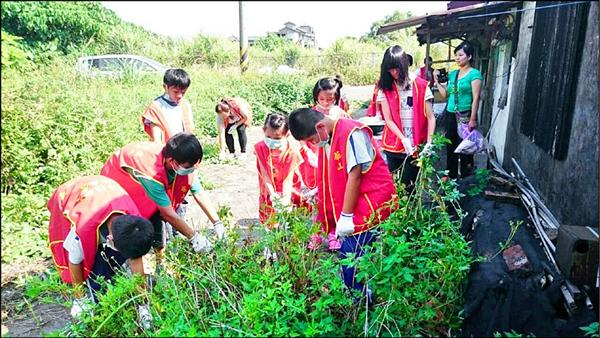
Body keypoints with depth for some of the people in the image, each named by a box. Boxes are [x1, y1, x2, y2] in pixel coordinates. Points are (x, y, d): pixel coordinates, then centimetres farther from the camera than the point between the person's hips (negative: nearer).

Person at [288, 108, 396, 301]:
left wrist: (346, 216, -16)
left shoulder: (351, 134, -17)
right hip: (352, 207, 8)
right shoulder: (327, 138, 10)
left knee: (351, 256, -9)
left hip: (370, 204, -8)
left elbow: (355, 175, -18)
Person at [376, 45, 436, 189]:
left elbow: (430, 117, -3)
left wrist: (429, 142, -14)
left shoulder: (421, 86, -1)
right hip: (394, 147, 1)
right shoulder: (385, 88, 1)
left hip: (416, 147, -1)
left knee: (410, 185, 2)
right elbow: (388, 120, -4)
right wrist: (403, 139, -17)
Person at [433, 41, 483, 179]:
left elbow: (476, 98, -13)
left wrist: (473, 119, -18)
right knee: (450, 147, 14)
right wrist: (436, 81, 6)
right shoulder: (453, 73, 13)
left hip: (465, 116, -7)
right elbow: (445, 94, 15)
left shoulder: (474, 74, -8)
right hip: (451, 116, 7)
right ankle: (451, 177, 28)